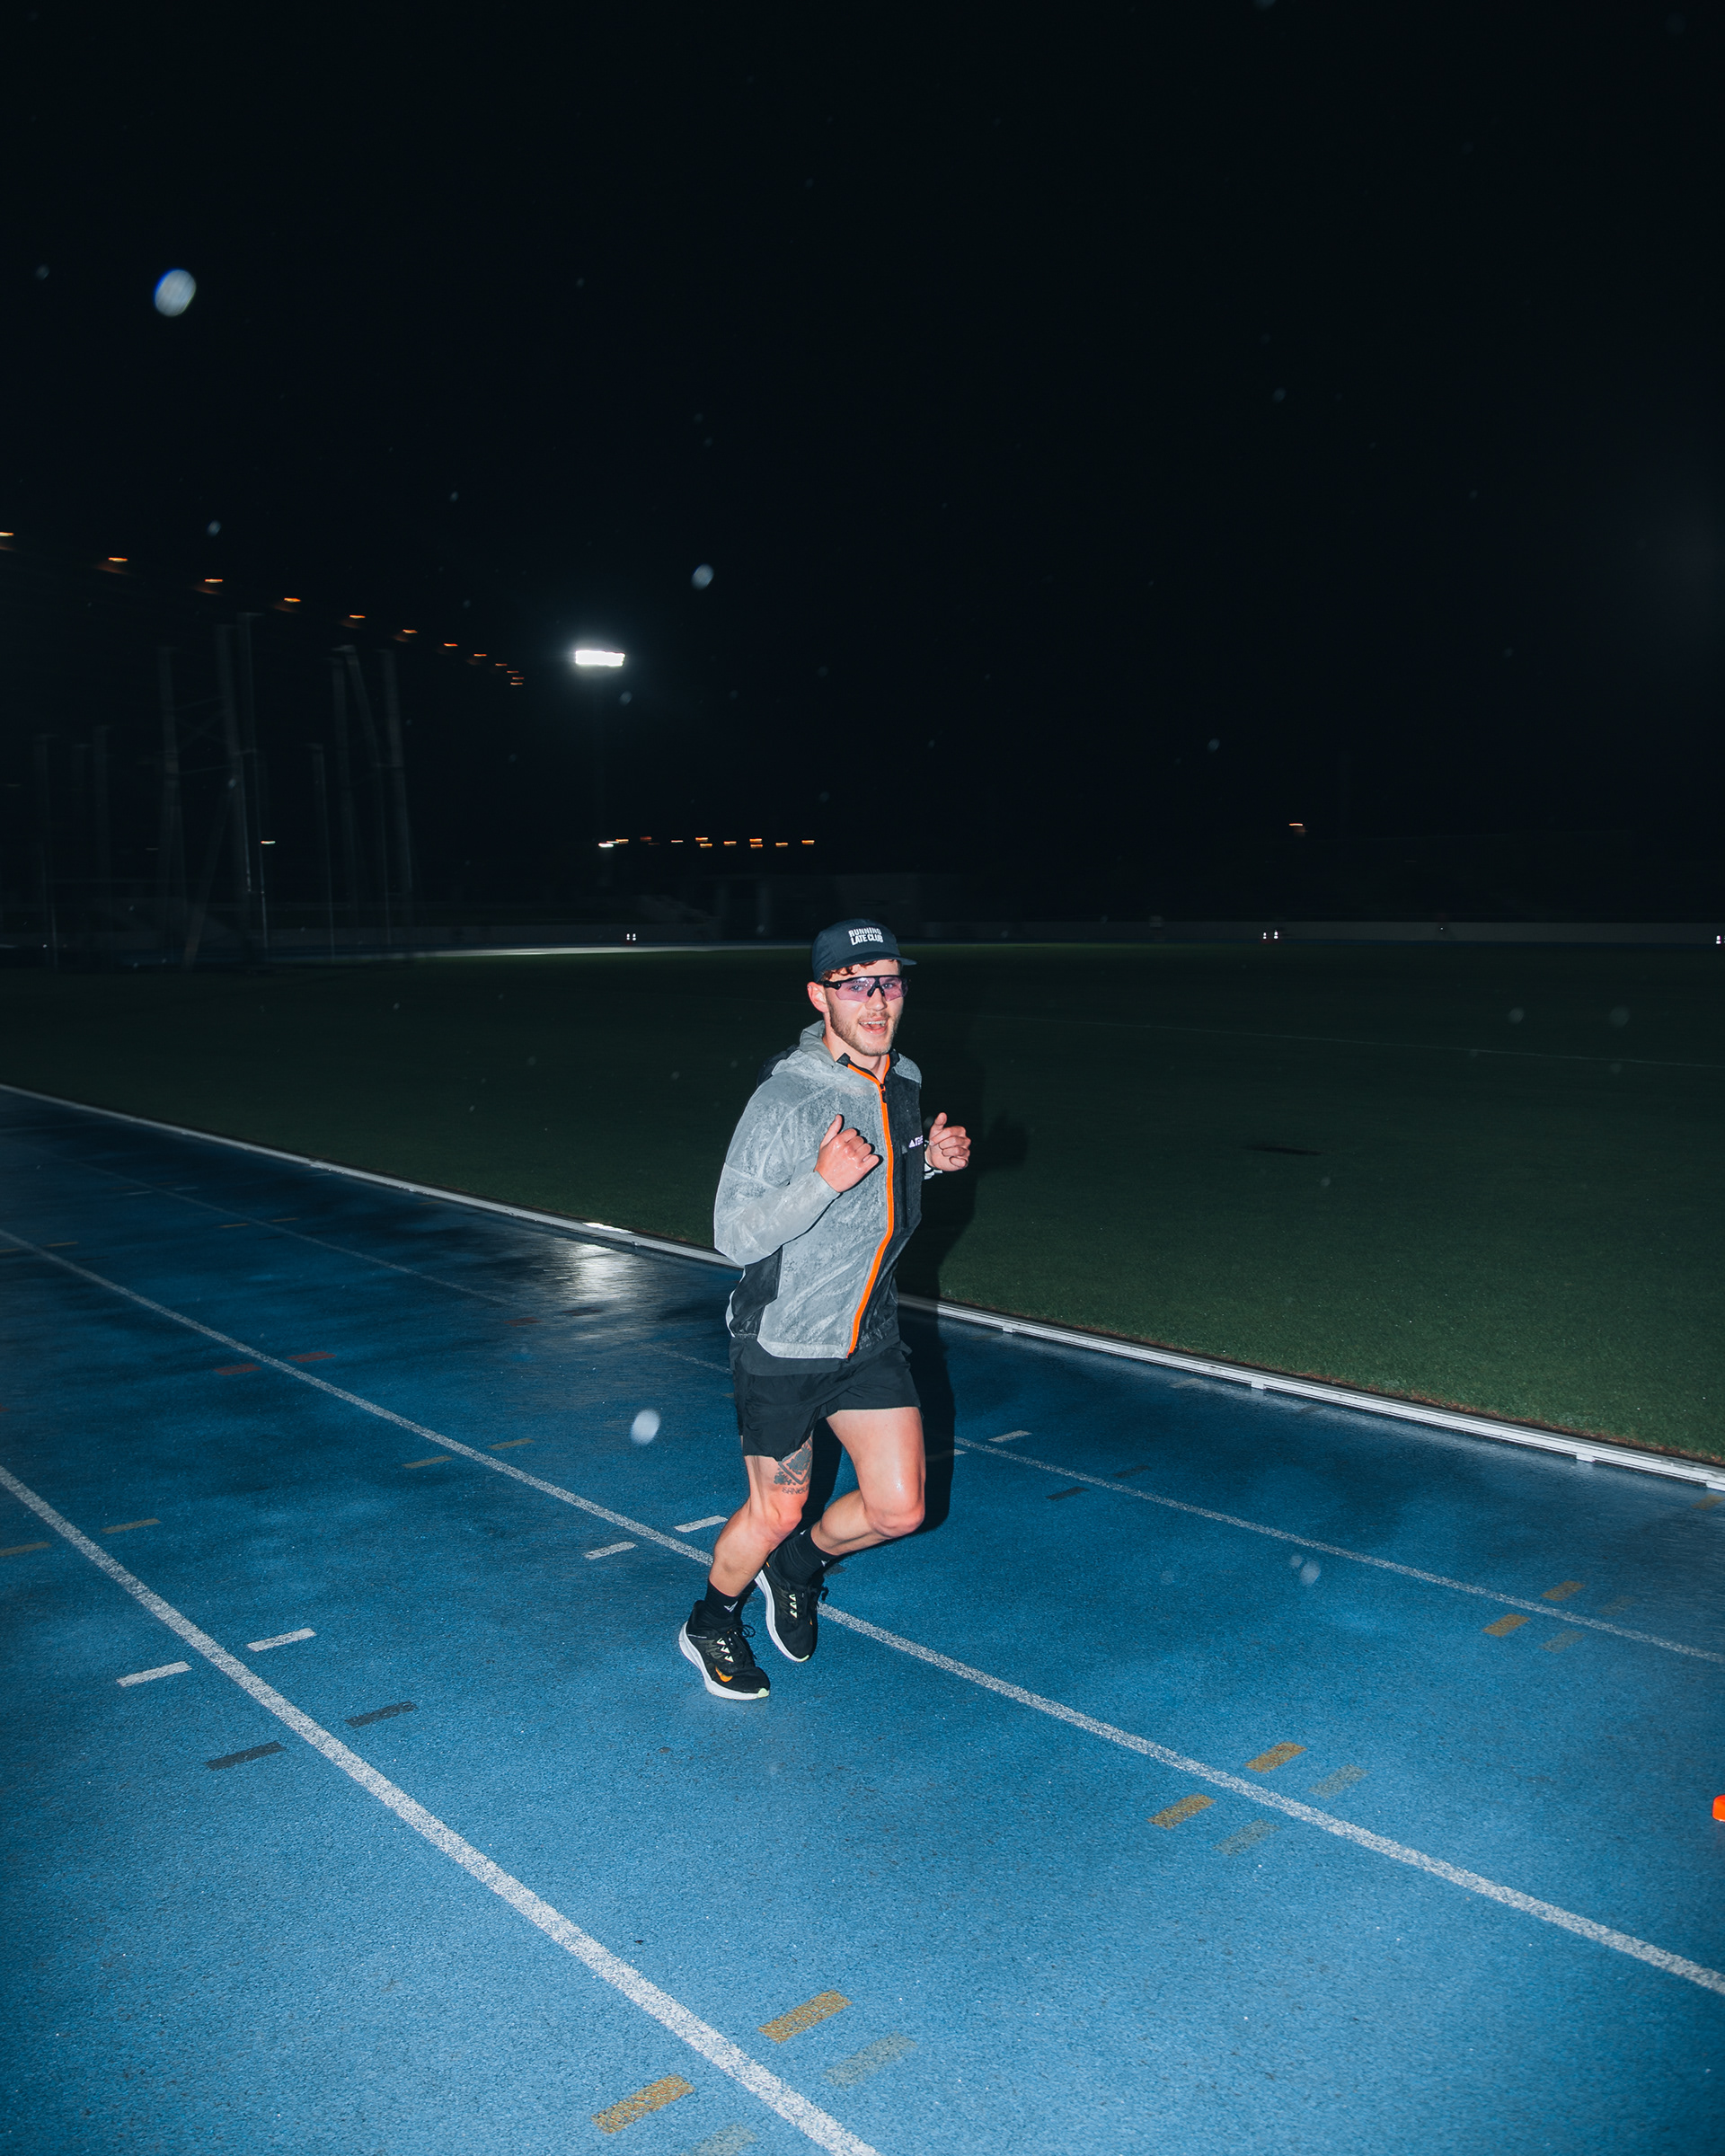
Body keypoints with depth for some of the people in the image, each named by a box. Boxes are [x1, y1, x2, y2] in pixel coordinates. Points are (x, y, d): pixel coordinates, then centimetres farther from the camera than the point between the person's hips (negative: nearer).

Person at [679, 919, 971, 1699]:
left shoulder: (904, 1081, 1)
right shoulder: (784, 1099, -24)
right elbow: (734, 1236, -24)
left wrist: (930, 1159, -1)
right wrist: (821, 1180, -38)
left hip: (871, 1340, 6)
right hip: (782, 1348, -6)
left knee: (898, 1509, 5)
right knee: (777, 1512, 8)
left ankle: (798, 1566, 36)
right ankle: (712, 1623, 39)